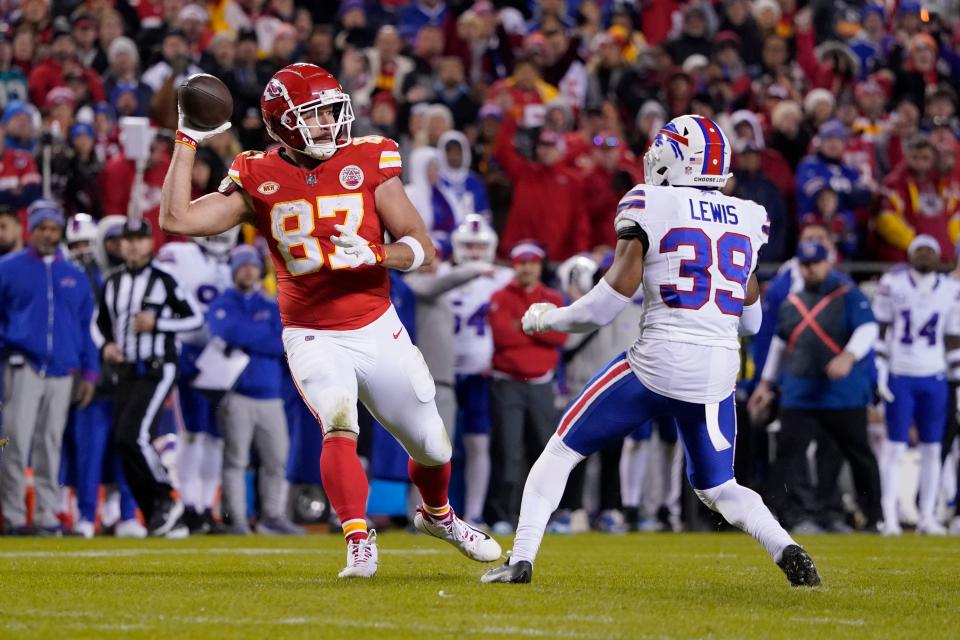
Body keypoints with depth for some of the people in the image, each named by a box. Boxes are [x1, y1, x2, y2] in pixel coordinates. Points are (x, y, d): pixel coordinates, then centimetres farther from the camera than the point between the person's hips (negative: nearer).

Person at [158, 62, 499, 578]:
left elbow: (423, 248, -5)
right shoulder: (259, 180, -5)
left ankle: (437, 514, 44)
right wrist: (188, 142, -14)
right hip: (313, 338, -2)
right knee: (339, 427, -30)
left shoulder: (368, 163, -5)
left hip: (379, 331, 2)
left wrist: (373, 254, -25)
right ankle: (359, 544, -25)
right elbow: (177, 219, -13)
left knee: (432, 447, 13)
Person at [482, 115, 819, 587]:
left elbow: (609, 303, -7)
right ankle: (788, 552, -5)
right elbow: (751, 321, 18)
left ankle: (521, 559, 3)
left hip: (658, 362, -4)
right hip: (720, 371, 5)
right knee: (718, 487, 20)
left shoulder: (649, 207, -4)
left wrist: (546, 318, 8)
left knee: (562, 450, 12)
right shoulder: (749, 218, 11)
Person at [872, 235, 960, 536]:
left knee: (932, 448, 3)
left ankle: (927, 517, 9)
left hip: (934, 378, 2)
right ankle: (889, 516, -2)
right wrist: (880, 367, -4)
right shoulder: (893, 283, -2)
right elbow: (879, 328, 1)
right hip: (900, 375, -2)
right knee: (895, 445, -5)